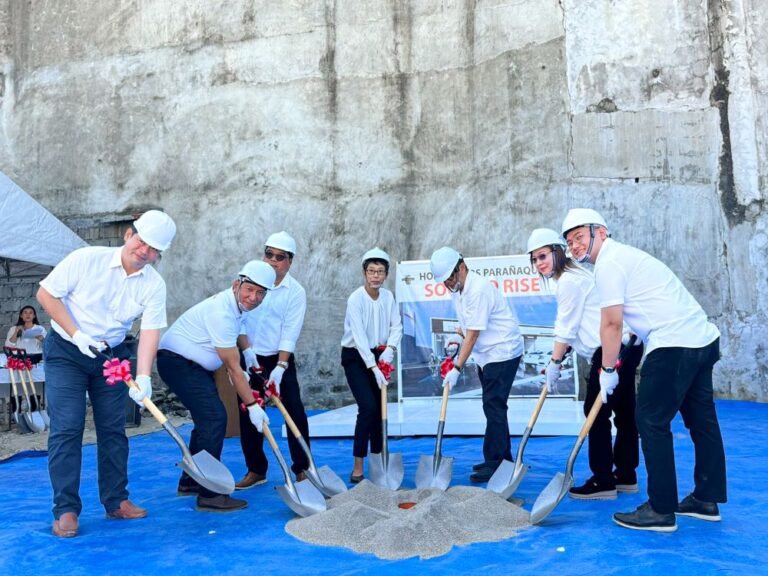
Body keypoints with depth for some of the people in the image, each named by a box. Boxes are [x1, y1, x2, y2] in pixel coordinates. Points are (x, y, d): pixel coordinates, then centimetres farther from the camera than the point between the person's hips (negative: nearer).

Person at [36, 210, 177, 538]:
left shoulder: (154, 285, -9)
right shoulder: (86, 259, -17)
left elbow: (150, 332, -16)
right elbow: (46, 293, -11)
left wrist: (143, 377, -30)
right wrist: (78, 334, -18)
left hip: (112, 355, 3)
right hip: (65, 352, -3)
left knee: (114, 429, 6)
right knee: (67, 428, -8)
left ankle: (115, 501, 18)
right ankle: (65, 509, 1)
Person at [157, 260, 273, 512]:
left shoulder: (238, 305, 2)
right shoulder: (222, 312, -28)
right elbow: (233, 368, -24)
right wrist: (252, 405, -19)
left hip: (193, 364, 11)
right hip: (176, 361, -11)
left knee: (208, 419, 14)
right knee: (214, 417, -19)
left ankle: (189, 482, 28)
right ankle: (209, 496, -16)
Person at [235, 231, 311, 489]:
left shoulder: (296, 292, -8)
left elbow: (290, 333, -13)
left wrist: (279, 369, -21)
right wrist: (247, 351, -16)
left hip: (280, 359, -1)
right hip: (250, 358, 2)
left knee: (295, 412, -4)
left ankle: (302, 469, 9)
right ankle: (256, 470, 19)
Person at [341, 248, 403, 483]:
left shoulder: (388, 297, -1)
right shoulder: (355, 299, -19)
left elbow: (397, 326, -1)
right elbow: (359, 337, -25)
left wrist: (389, 349, -20)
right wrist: (373, 367, -30)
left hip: (378, 354, 6)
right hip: (355, 357, -5)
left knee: (380, 408, 8)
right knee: (368, 407, -15)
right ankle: (358, 467, -6)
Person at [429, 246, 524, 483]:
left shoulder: (479, 289, -24)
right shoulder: (457, 288, 6)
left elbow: (473, 334, -25)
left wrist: (457, 368, -23)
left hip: (502, 352, -10)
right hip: (487, 355, 10)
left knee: (494, 407, -10)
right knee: (493, 406, 14)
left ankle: (495, 464, -5)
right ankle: (503, 459, 24)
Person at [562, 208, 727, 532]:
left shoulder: (608, 262, -8)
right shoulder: (624, 255, 22)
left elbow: (611, 323, -13)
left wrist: (608, 370, -4)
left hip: (674, 345, -11)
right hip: (703, 338, 11)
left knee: (652, 422, -4)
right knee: (702, 420, 16)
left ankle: (661, 511, 0)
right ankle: (706, 500, 28)